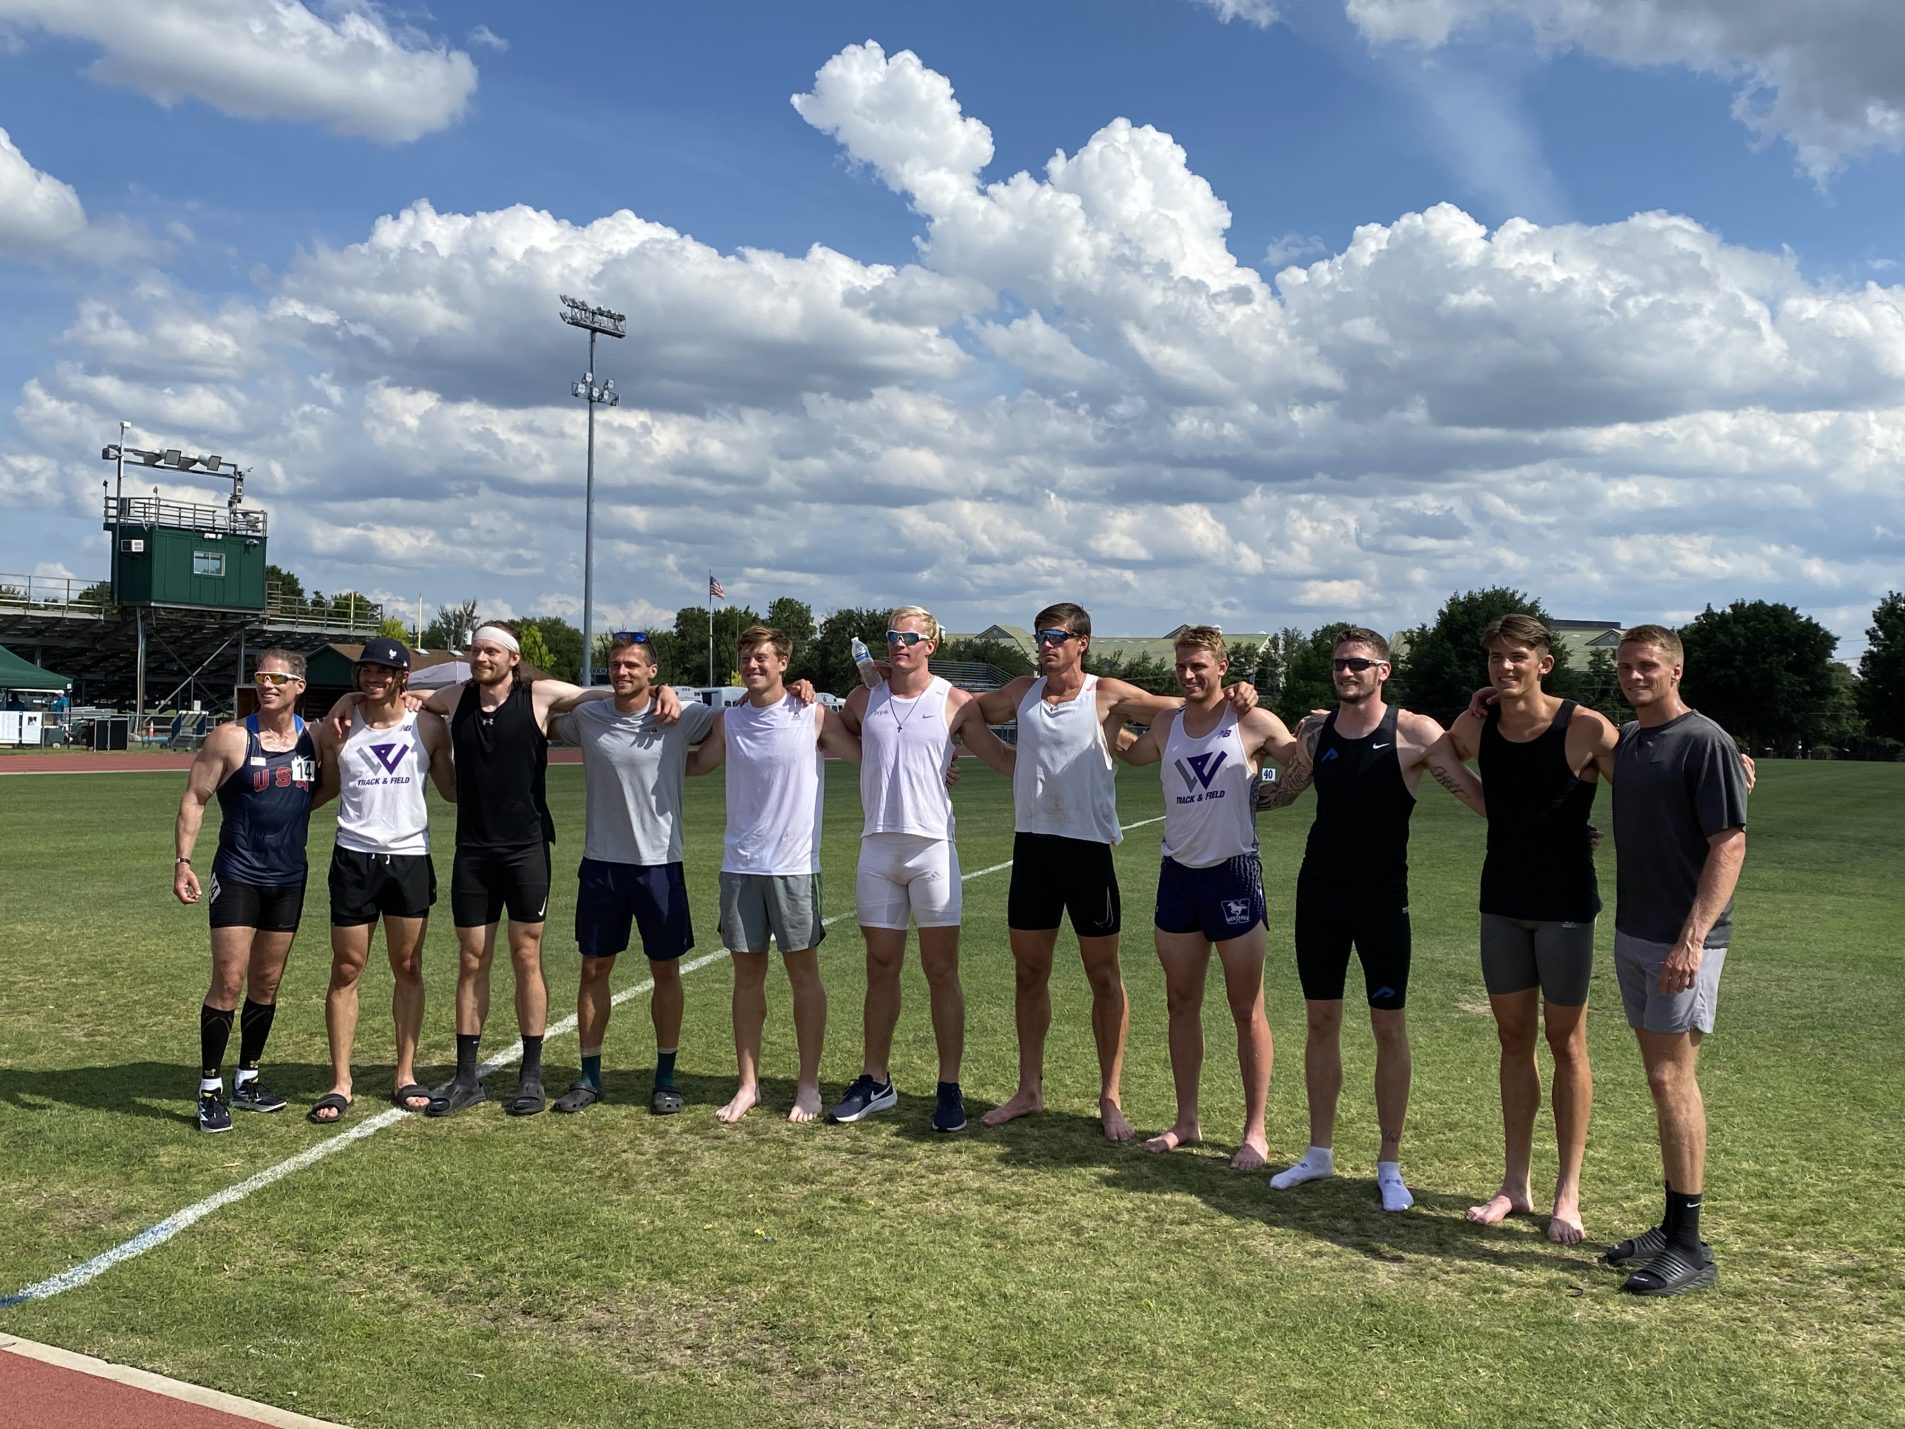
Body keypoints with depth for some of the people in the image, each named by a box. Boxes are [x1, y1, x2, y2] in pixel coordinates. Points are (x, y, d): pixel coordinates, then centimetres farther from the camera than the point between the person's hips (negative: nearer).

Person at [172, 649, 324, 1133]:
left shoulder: (313, 737, 4)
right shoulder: (231, 737, -7)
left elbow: (324, 789, 19)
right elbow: (195, 799, -5)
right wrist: (182, 861, -11)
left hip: (289, 878, 4)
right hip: (238, 875, -4)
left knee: (267, 983, 13)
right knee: (228, 983, -6)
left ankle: (247, 1079, 26)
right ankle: (210, 1090, 5)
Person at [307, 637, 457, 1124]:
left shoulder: (428, 727, 1)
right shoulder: (338, 728, 1)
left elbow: (452, 788, 8)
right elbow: (323, 789, 10)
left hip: (410, 859, 0)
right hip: (354, 858, 0)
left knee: (408, 969, 8)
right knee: (346, 970, 3)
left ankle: (406, 1075, 18)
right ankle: (340, 1083, 11)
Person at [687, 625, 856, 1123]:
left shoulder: (814, 716, -3)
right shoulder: (728, 721, 6)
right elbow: (695, 764, 21)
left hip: (794, 866, -3)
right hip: (739, 865, 3)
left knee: (803, 972, 5)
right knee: (747, 974, 8)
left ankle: (809, 1086, 17)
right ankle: (748, 1085, 19)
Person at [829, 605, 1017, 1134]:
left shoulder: (955, 703, 0)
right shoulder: (863, 699, 8)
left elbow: (1003, 759, 5)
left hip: (932, 847, -3)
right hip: (877, 847, 3)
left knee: (941, 971, 0)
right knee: (881, 968, 11)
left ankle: (949, 1088, 9)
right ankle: (876, 1081, 22)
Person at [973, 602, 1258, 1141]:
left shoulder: (1107, 697, -6)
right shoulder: (1022, 692, 7)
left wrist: (1234, 696, -23)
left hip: (1088, 848, -4)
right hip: (1032, 845, 4)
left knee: (1104, 976, 4)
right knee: (1029, 972, 12)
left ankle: (1110, 1098, 15)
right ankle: (1029, 1090, 25)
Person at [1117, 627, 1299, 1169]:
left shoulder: (1252, 723, -6)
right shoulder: (1165, 725, 8)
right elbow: (1126, 755, 26)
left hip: (1234, 873, -5)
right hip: (1178, 874, 5)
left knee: (1247, 1010, 2)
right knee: (1181, 1002, 10)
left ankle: (1255, 1131, 11)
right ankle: (1186, 1122, 21)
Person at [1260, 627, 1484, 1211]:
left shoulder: (1415, 733, -8)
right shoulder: (1314, 732, 4)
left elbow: (1477, 792, -7)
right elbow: (1278, 794, 17)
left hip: (1382, 898, -3)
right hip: (1319, 894, 4)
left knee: (1389, 1026, 3)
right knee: (1320, 1021, 10)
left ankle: (1390, 1164, 15)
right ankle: (1319, 1152, 22)